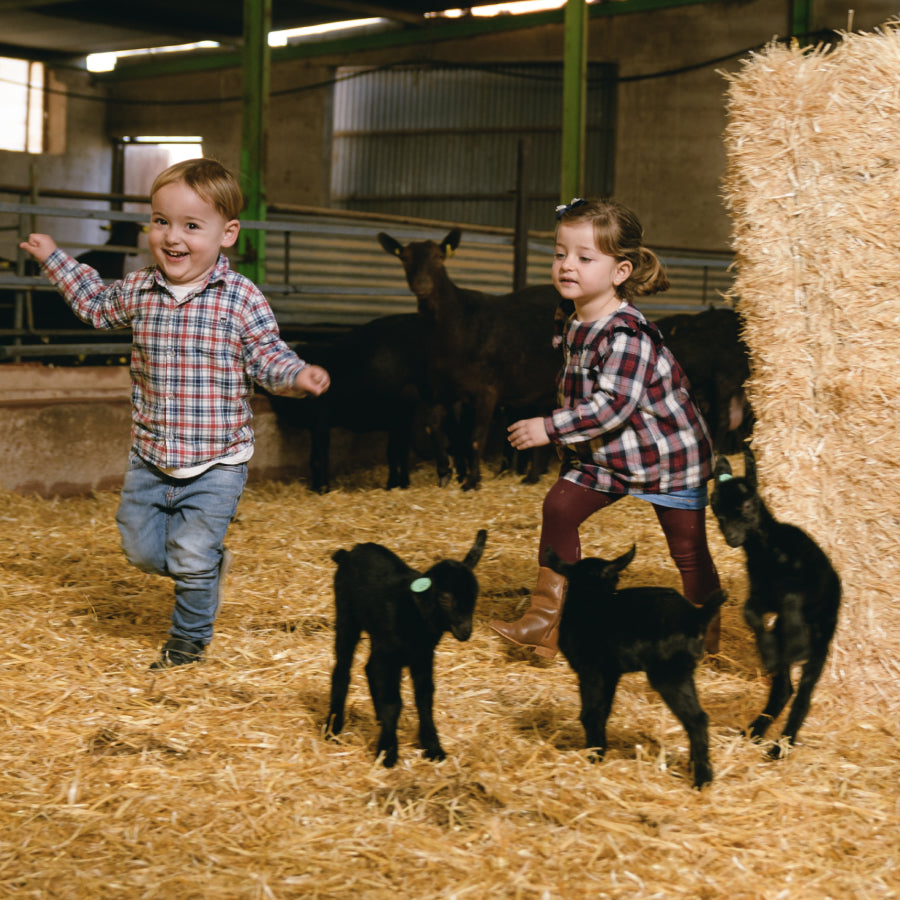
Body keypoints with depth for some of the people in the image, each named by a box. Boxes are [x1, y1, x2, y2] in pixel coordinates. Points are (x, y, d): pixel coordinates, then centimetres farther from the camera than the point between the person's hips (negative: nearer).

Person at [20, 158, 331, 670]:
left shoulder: (241, 299, -12)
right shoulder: (138, 292, 1)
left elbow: (268, 357, -7)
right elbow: (98, 305, 23)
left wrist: (297, 376, -29)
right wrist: (54, 259, 25)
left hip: (216, 462, -5)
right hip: (150, 459, 5)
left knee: (192, 562, -2)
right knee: (142, 551, 11)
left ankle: (189, 641, 24)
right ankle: (212, 562, 40)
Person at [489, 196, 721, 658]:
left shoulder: (626, 334, -28)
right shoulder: (571, 323, -1)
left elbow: (613, 407, -33)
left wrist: (550, 429, -30)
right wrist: (571, 446, 12)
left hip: (668, 452, -8)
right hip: (606, 452, 8)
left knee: (687, 549, 4)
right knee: (560, 505, -6)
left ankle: (704, 633, 28)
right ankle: (546, 620, -2)